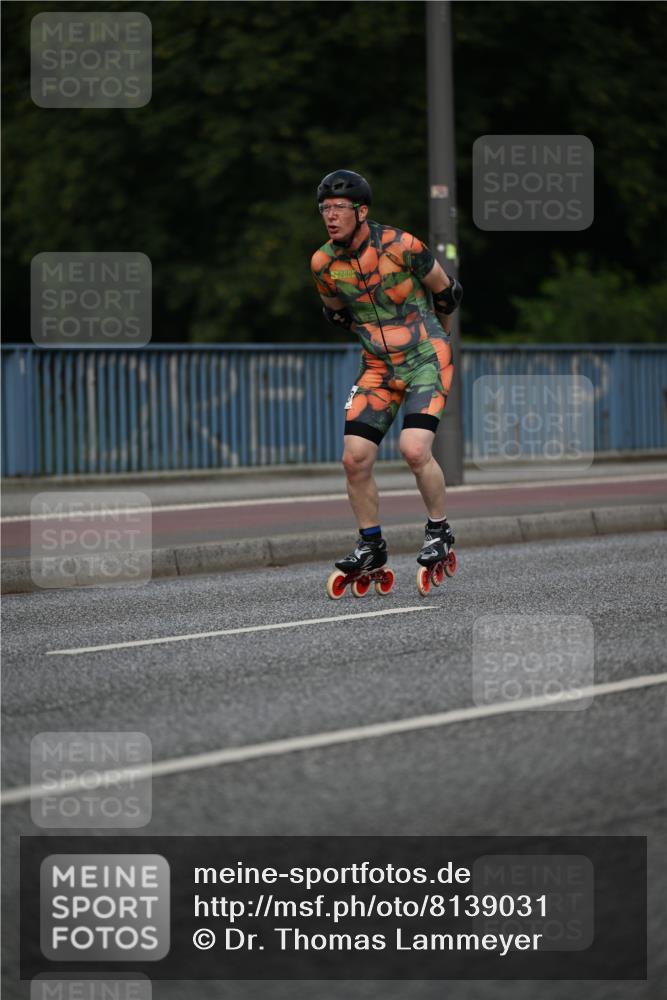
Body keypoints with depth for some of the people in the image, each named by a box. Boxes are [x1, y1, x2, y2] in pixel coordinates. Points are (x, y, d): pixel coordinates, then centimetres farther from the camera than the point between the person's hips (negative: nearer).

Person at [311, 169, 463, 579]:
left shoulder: (400, 246, -17)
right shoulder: (324, 263, -4)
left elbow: (446, 292, 0)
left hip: (427, 361, -5)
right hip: (378, 368, 5)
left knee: (414, 450, -21)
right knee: (355, 458, -7)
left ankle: (440, 531, 0)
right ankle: (371, 545, 10)